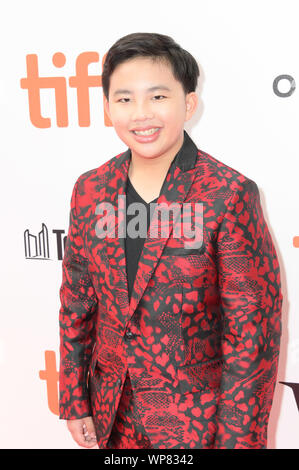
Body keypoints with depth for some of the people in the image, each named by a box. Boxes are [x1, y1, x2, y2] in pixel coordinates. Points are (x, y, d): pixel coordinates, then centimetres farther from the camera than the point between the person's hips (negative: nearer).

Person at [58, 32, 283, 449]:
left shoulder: (230, 195, -17)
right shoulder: (90, 191, -3)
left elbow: (253, 330, -14)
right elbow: (76, 304, 5)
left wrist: (236, 439, -13)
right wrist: (74, 403, 6)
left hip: (197, 418, -4)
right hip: (111, 411, 4)